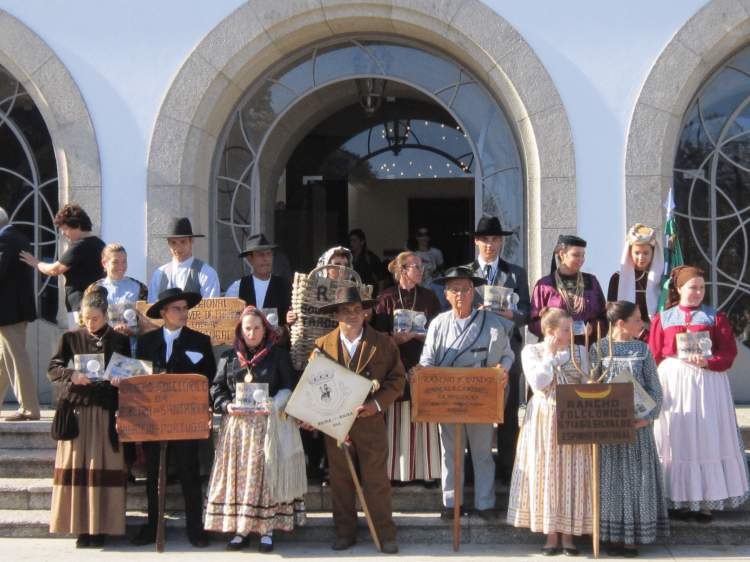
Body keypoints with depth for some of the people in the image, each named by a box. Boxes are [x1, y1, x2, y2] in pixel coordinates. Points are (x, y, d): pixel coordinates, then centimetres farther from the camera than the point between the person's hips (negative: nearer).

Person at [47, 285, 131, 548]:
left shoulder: (119, 341, 6)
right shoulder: (71, 338, 7)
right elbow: (53, 369, 3)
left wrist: (120, 380, -12)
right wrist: (71, 375, -15)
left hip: (107, 412, 0)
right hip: (76, 409, 1)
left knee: (103, 467, -2)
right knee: (76, 466, -1)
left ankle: (100, 527, 4)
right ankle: (81, 526, 6)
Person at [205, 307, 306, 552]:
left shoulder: (279, 355, 6)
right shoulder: (229, 357, 13)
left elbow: (289, 389, 1)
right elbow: (217, 389, 10)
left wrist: (272, 406, -16)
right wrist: (226, 406, -9)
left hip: (269, 424, -2)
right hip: (237, 424, 2)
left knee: (266, 474, -4)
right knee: (238, 475, 0)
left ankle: (267, 529, 2)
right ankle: (240, 529, 5)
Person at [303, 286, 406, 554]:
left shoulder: (383, 343, 0)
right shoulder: (323, 345, 3)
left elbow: (397, 378, 0)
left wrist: (378, 403, -13)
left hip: (371, 422, -1)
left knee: (376, 480, 2)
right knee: (340, 481, 9)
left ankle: (385, 534, 10)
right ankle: (345, 532, 20)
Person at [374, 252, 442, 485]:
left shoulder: (429, 297, 9)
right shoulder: (387, 298, 5)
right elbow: (379, 332, 1)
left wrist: (424, 335, -12)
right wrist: (395, 338, -17)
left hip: (423, 363, 1)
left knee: (424, 416, -3)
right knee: (397, 420, -1)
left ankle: (427, 470, 2)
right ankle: (397, 470, 5)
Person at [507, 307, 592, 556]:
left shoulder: (579, 351, 4)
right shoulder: (531, 351, 0)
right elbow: (538, 382, -14)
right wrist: (550, 355, -10)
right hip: (543, 421, -1)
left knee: (572, 476, 1)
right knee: (546, 475, 2)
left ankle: (568, 536, 10)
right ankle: (552, 536, 12)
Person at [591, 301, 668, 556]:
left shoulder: (642, 349, 3)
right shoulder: (598, 349, 1)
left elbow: (654, 388, 2)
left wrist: (648, 416, -12)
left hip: (636, 423, 1)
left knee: (636, 478, 1)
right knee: (610, 478, 4)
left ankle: (633, 537, 9)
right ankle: (613, 535, 13)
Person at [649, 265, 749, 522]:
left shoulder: (715, 317, 5)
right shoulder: (662, 318, 6)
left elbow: (729, 351, -2)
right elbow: (654, 355, 4)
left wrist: (708, 362, -17)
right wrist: (677, 359, -10)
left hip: (708, 382, 0)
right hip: (673, 382, 0)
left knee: (707, 439, 1)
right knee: (678, 440, 3)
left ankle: (707, 500, 9)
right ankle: (681, 499, 11)